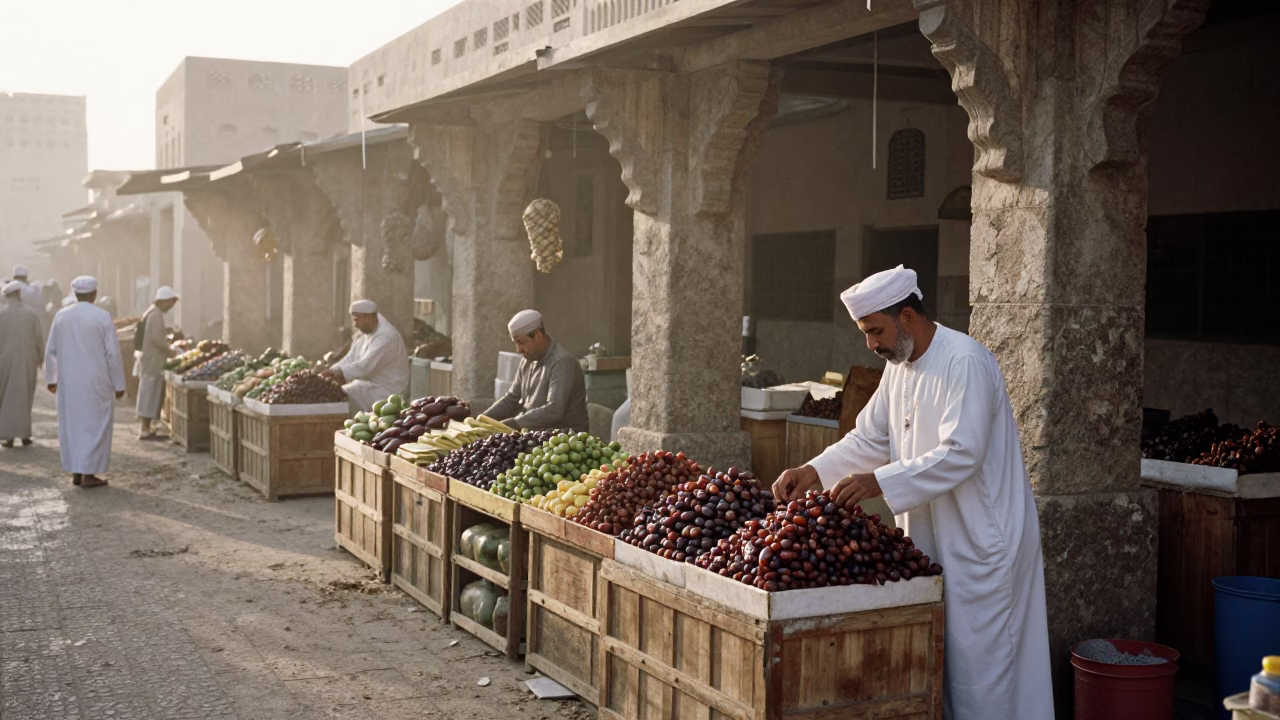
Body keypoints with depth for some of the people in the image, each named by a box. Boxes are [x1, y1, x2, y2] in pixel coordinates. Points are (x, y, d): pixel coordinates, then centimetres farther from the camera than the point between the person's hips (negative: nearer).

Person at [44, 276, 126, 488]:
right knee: (95, 424, 2)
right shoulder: (102, 317, -10)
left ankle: (76, 472, 16)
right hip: (95, 382, -4)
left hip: (68, 382, 4)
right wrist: (119, 384, -3)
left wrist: (51, 378, 19)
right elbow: (113, 353, -10)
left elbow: (51, 350, 7)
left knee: (71, 424, 12)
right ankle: (89, 473, 0)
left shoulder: (61, 316, 2)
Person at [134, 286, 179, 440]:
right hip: (152, 360, -10)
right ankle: (145, 430, -2)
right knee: (150, 394, -5)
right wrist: (169, 351, -9)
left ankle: (146, 428, 20)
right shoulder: (156, 315, -17)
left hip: (147, 358, 10)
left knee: (149, 394, 14)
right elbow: (157, 339, -21)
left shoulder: (151, 312, 14)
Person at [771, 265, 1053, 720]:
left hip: (980, 541, -9)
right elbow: (869, 438, 12)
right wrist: (814, 472, -3)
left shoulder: (964, 362, -19)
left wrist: (880, 483, -30)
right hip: (932, 537, 9)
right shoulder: (899, 367, 9)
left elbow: (961, 454, -27)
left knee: (977, 665, -1)